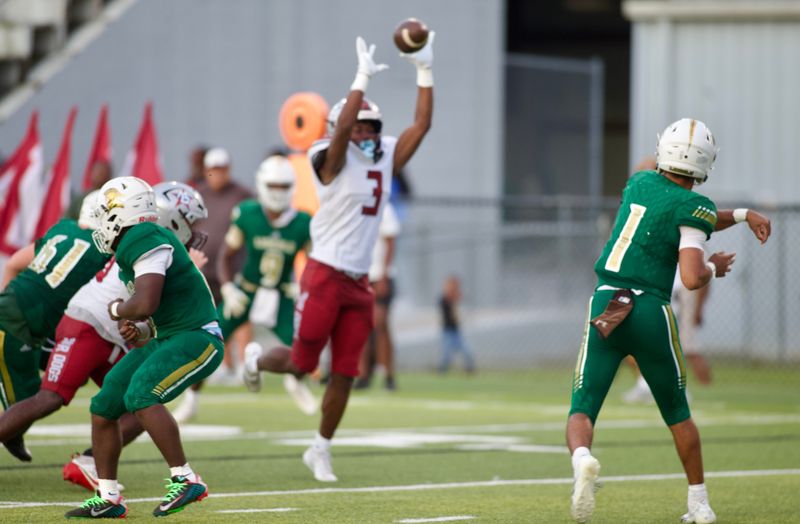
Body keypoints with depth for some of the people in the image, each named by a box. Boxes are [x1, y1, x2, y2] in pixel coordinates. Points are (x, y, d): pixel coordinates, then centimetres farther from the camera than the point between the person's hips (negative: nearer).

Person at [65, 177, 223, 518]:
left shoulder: (146, 243, -18)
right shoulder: (133, 245, 13)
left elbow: (144, 305, -28)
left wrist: (116, 310, -8)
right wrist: (132, 329, 7)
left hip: (197, 339, -10)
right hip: (166, 338, 10)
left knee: (140, 396, -29)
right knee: (105, 404, 6)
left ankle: (185, 480, -20)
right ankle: (107, 498, 15)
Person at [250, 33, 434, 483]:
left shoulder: (386, 160, 9)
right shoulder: (333, 161, -8)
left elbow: (421, 125, 5)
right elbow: (343, 127, -27)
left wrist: (425, 72, -2)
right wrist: (363, 78, -31)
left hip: (358, 283, 6)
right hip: (325, 275, -6)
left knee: (344, 374, 5)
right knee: (302, 364, 2)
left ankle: (321, 450, 20)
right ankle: (256, 360, 36)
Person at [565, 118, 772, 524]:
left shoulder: (640, 183, 12)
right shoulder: (692, 206, -6)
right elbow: (692, 278, -15)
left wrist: (742, 215, 28)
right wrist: (714, 267, 6)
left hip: (605, 306, 3)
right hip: (650, 312, -3)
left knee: (582, 411, -1)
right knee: (677, 413, 19)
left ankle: (582, 459, -34)